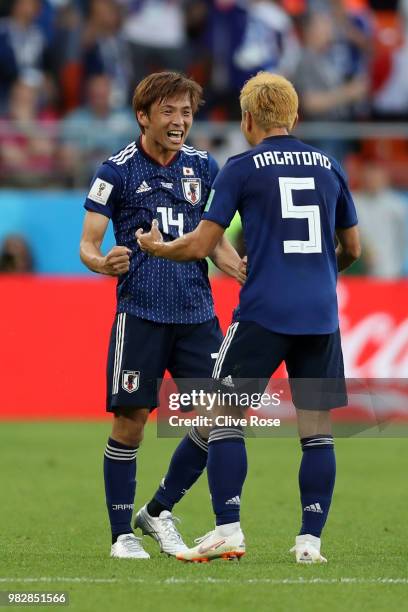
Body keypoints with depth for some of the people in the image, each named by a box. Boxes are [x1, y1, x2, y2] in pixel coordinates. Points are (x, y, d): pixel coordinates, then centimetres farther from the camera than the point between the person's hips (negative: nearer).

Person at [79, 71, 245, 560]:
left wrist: (237, 266, -2)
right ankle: (122, 533, 8)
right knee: (130, 421, -5)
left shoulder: (203, 167, 10)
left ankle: (159, 512, 17)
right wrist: (102, 262, -25)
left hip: (196, 313, 4)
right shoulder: (117, 171, -2)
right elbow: (87, 243, -2)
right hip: (140, 313, -4)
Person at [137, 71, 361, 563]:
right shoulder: (328, 167, 12)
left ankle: (228, 532, -1)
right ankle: (310, 540, 1)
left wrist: (155, 247, 16)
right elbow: (352, 249, 19)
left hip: (264, 311, -4)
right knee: (317, 430, 6)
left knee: (225, 417, 5)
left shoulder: (242, 167, 0)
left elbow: (201, 245, -3)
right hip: (321, 314, 4)